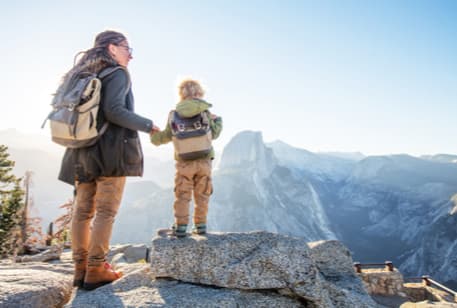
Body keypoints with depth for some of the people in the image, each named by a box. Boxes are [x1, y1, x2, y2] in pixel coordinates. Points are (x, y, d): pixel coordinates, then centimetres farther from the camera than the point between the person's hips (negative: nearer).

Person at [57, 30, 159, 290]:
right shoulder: (118, 73, -4)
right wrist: (148, 125, -9)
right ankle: (96, 270, 0)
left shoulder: (81, 75, 19)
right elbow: (114, 110, -18)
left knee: (83, 210, 7)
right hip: (111, 149, -7)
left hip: (82, 149, 8)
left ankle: (81, 269, 13)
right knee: (106, 211, -3)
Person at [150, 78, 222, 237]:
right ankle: (200, 225, 17)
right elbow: (213, 134, 3)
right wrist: (218, 122, 22)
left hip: (184, 163, 0)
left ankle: (180, 226, 10)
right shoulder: (205, 113, -3)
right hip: (204, 161, 0)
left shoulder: (174, 115, -1)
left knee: (182, 196, 9)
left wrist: (153, 135, 29)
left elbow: (165, 136, 8)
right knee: (202, 196, 11)